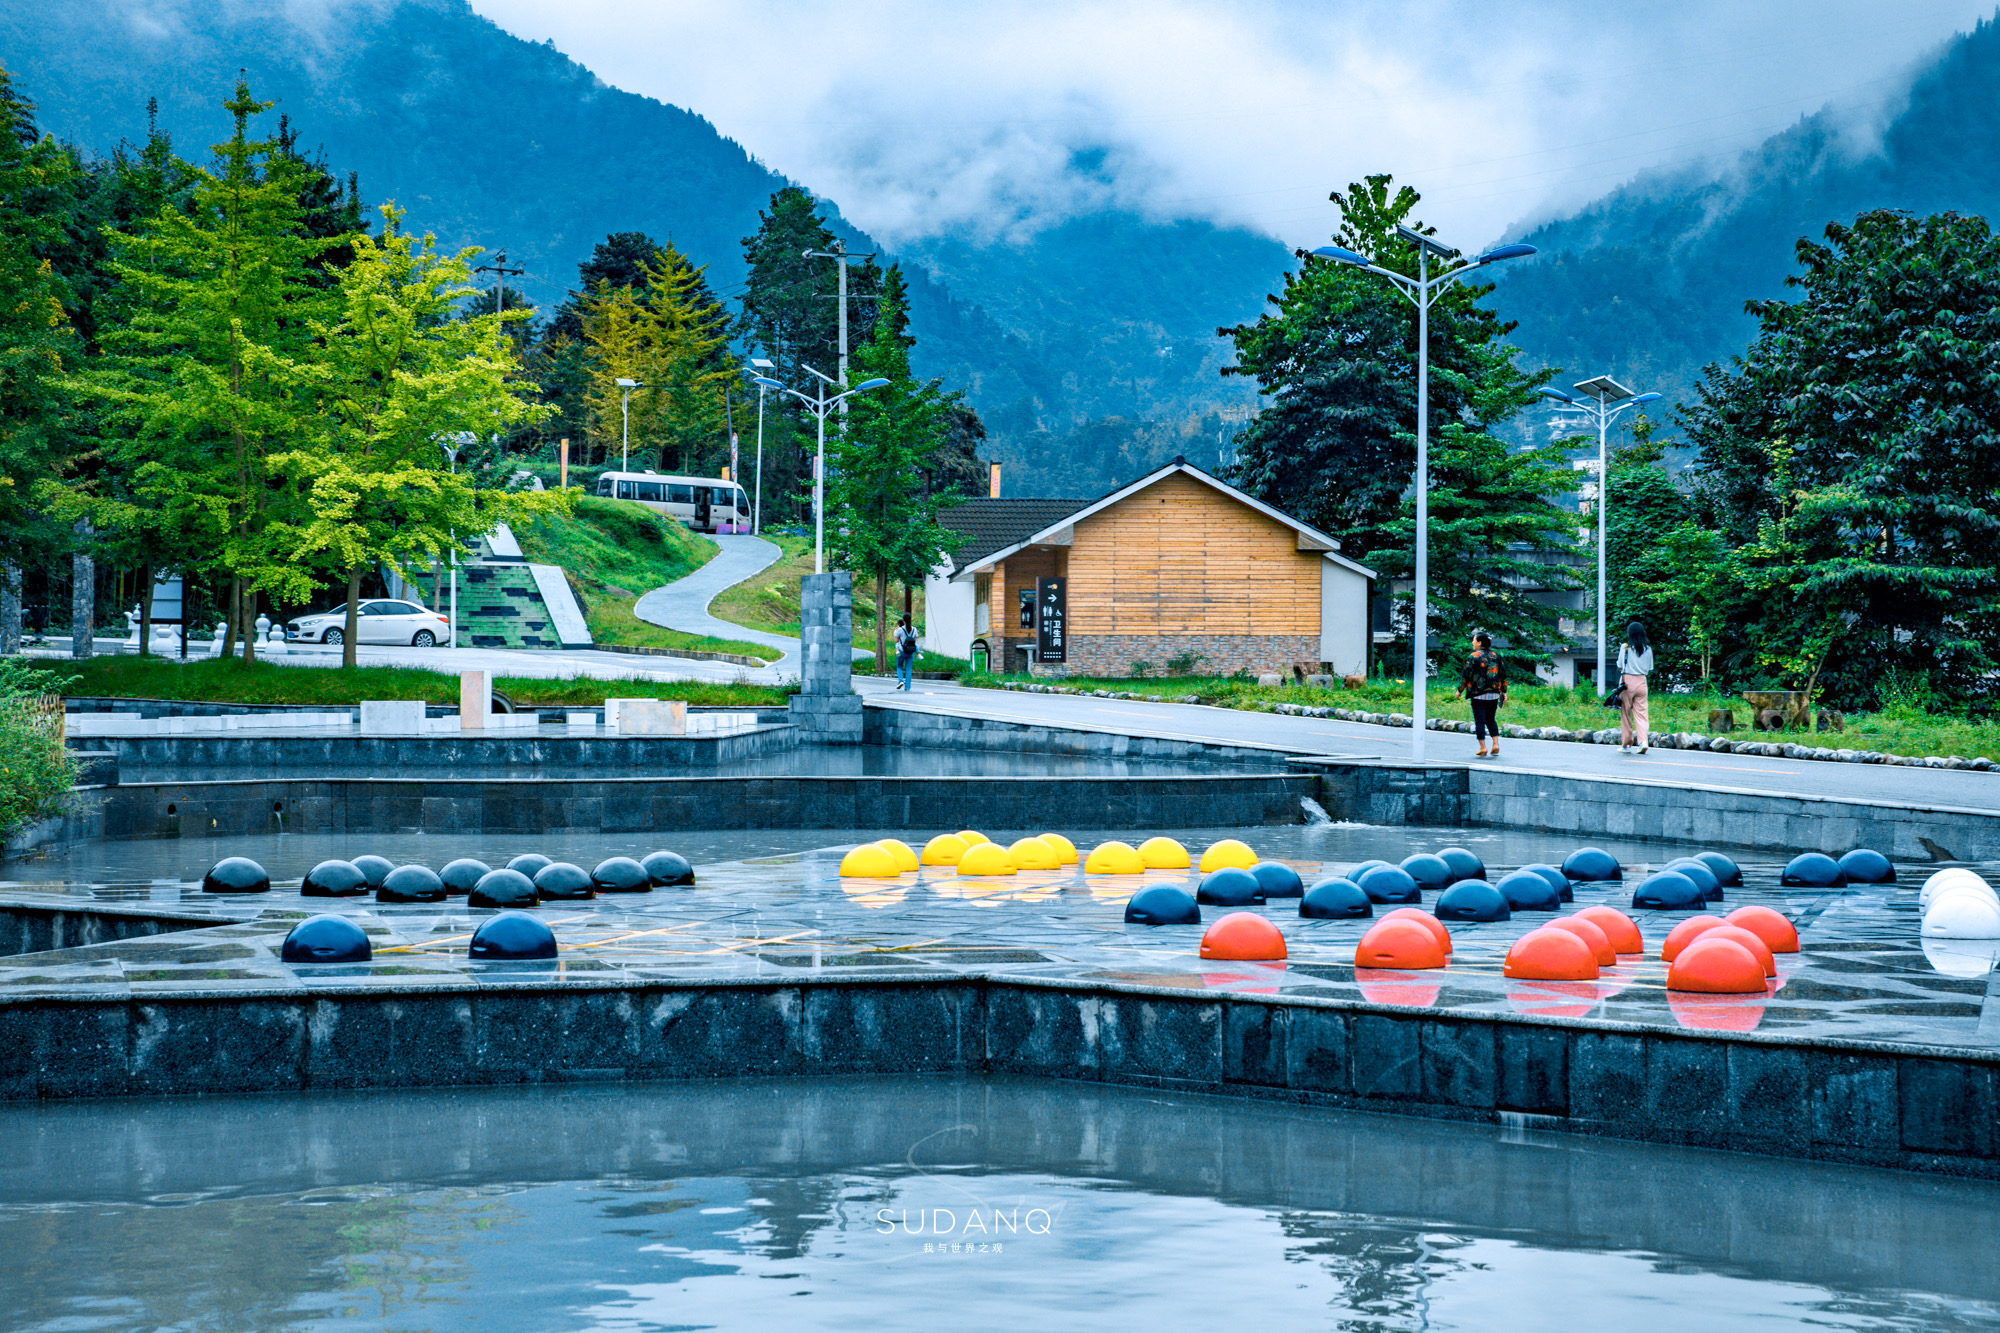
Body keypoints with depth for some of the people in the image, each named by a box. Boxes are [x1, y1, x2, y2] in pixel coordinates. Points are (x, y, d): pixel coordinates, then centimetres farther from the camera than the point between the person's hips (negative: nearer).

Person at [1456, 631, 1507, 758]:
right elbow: (1503, 675, 12)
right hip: (1494, 694, 5)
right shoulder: (1495, 656, 10)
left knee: (1480, 721, -1)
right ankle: (1496, 744, 1)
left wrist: (1460, 690, 5)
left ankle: (1483, 747, -5)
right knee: (1490, 720, 14)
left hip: (1478, 694, -5)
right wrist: (1504, 691, 18)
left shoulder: (1473, 657, -7)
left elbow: (1466, 675, -7)